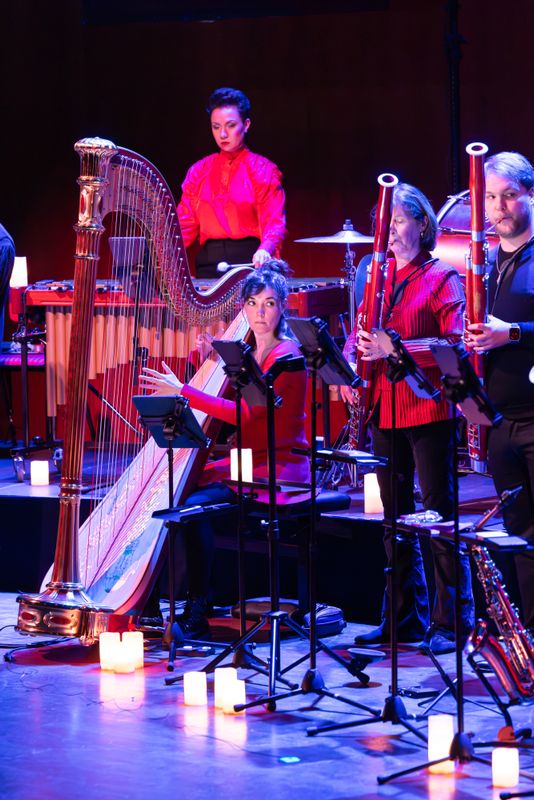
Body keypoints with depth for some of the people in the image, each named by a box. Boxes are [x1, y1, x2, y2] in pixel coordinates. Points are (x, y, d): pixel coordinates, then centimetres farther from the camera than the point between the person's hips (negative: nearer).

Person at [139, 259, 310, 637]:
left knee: (195, 505, -25)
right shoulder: (247, 350, 13)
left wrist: (183, 391, -22)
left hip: (280, 468, -8)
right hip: (247, 462, 8)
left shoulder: (286, 354, -13)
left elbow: (246, 412, -22)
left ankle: (198, 613, -20)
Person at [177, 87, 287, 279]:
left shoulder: (263, 170, 2)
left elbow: (274, 221, -8)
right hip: (209, 266, 3)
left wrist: (265, 250, -29)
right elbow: (185, 223, 10)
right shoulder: (199, 171, 13)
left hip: (251, 264, -3)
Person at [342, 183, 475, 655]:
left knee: (440, 515, -4)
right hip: (385, 411, 6)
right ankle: (405, 618, 19)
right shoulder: (380, 276, 14)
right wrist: (350, 363, -2)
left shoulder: (441, 278, -4)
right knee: (395, 517, 11)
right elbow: (358, 333, 19)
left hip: (427, 408, -6)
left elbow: (453, 341, -15)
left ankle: (452, 621, 1)